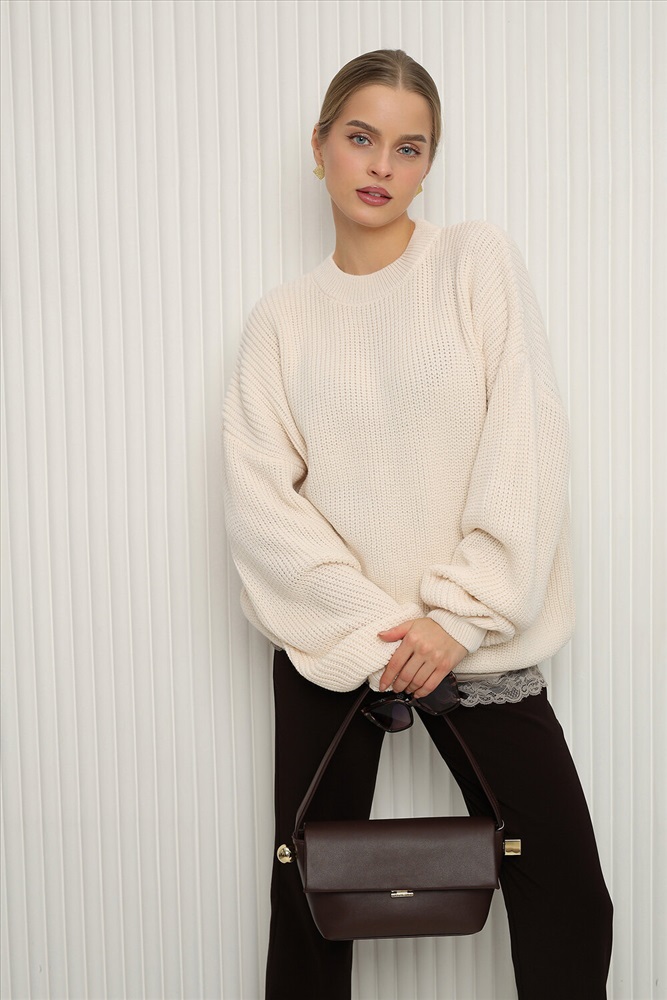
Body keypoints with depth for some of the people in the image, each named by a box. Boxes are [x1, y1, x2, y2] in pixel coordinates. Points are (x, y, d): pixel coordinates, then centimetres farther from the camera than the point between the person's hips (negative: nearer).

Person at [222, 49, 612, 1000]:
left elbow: (526, 446, -7)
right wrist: (369, 624, -14)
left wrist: (463, 615, -13)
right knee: (309, 898, 9)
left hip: (477, 642, -1)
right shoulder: (283, 317, 5)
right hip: (331, 646, 1)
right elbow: (258, 495, -4)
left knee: (567, 901, 2)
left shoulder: (477, 260, 1)